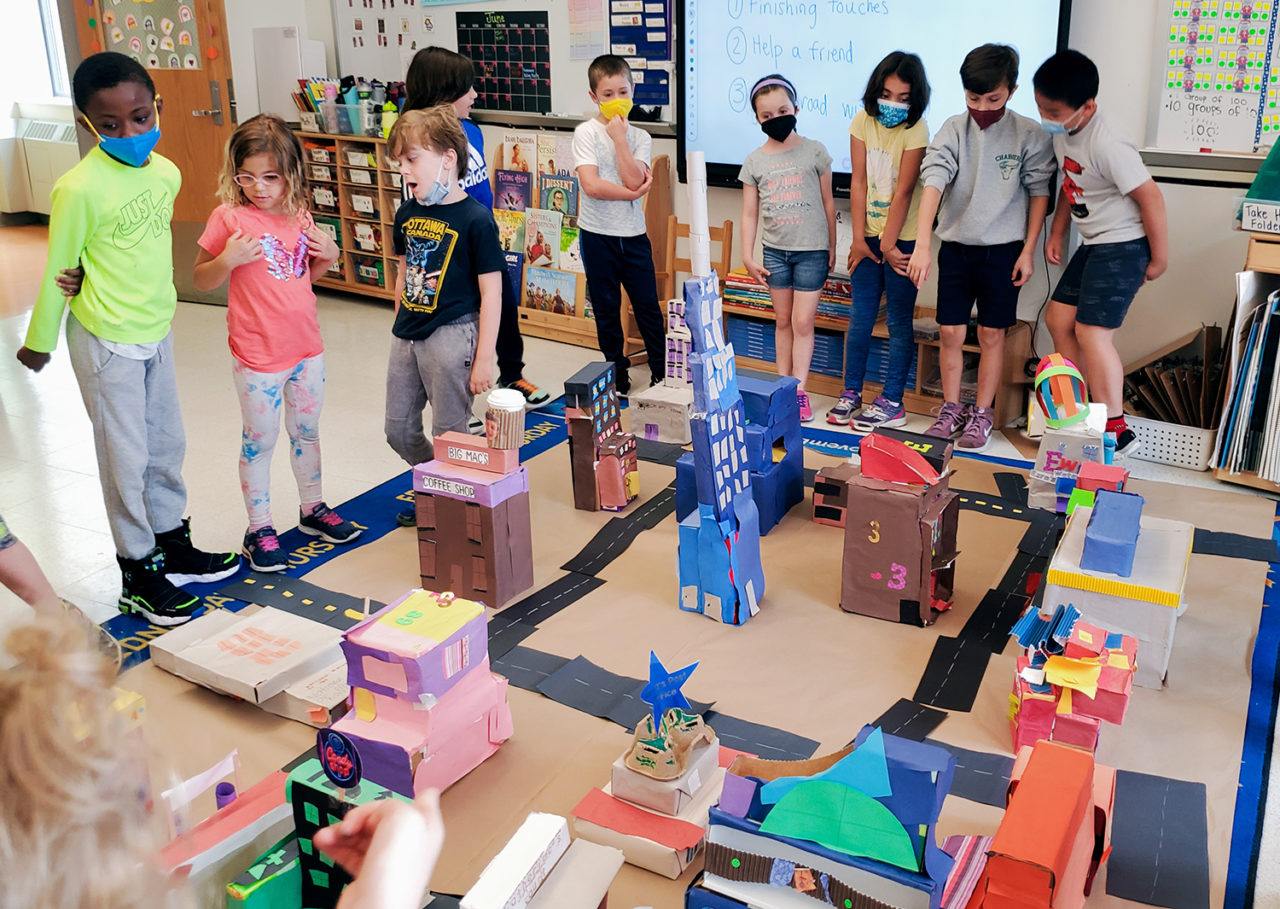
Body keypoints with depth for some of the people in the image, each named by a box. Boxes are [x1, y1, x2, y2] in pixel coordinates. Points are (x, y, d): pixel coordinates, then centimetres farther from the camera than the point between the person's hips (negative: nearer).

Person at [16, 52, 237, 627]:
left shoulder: (167, 173, -2)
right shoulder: (80, 188, -21)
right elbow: (59, 270, -10)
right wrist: (39, 341, 0)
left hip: (157, 329, 6)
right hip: (107, 341, -6)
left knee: (167, 444, 18)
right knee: (126, 457, 3)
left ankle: (172, 544, 35)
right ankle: (138, 574, 17)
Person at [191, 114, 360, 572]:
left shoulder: (299, 217, 4)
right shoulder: (229, 218, -11)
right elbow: (201, 280, -5)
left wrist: (328, 257, -2)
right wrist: (227, 260, -24)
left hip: (307, 348, 5)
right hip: (257, 355, -5)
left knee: (306, 432, 19)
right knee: (259, 441, 7)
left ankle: (312, 508, 37)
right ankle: (259, 528, 20)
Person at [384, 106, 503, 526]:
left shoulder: (475, 219, -14)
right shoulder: (408, 214, 6)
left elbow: (491, 293, -13)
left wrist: (484, 358, -14)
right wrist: (399, 326, 20)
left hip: (451, 335, -7)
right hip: (406, 337, 8)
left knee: (449, 435, 2)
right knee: (399, 431, 15)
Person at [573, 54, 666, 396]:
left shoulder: (640, 137, 4)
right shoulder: (586, 133, -5)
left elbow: (633, 180, -14)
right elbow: (591, 185, -17)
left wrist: (619, 137, -13)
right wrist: (633, 193, -11)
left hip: (633, 233, 2)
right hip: (598, 233, -2)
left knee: (648, 304, 6)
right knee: (606, 309, 9)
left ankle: (662, 370, 19)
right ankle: (617, 373, 21)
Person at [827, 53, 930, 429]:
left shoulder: (916, 129, -11)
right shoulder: (863, 121, 1)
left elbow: (903, 190, -14)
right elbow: (858, 181, -1)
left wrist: (888, 244, -14)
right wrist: (859, 238, -4)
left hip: (901, 237, -4)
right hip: (869, 233, 4)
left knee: (899, 321, 2)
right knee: (860, 315, 8)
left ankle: (892, 401, 9)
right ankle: (851, 392, 18)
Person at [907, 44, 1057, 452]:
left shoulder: (1029, 135, -6)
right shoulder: (954, 130, -5)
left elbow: (1039, 192, 1)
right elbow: (933, 181, -16)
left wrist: (1028, 250, -2)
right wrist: (922, 245, -27)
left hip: (1003, 250, -1)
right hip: (956, 246, 1)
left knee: (992, 335, 6)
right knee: (950, 332, 5)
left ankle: (982, 414, 18)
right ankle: (950, 409, 21)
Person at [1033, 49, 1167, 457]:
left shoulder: (1106, 147, -26)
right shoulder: (1063, 134, 1)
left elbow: (1150, 197, -22)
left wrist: (1159, 259, -15)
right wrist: (1056, 234, 14)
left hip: (1122, 246, -10)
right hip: (1092, 245, 10)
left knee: (1092, 332, -13)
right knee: (1059, 318, 12)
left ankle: (1117, 432, -5)